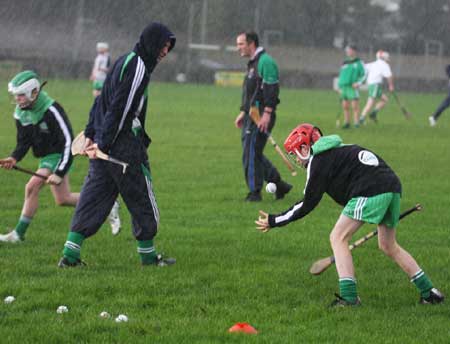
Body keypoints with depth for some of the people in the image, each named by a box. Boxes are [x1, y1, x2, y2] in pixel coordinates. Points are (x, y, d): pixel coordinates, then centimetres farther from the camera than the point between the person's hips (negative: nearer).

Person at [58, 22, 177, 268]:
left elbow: (102, 99, 20)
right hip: (124, 144, -9)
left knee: (93, 197, 7)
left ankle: (70, 253, 2)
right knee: (142, 200, 4)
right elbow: (119, 109, -20)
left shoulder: (125, 61, 17)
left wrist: (91, 134, 19)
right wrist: (104, 144, -20)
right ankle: (148, 254, 14)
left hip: (104, 143, 9)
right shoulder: (139, 68, -14)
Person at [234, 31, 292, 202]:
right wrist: (243, 112, 23)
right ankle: (279, 185, 19)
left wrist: (267, 114, -24)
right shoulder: (252, 63, 19)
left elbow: (272, 90, -20)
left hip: (262, 116, -10)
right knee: (253, 154, 11)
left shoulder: (265, 62, -13)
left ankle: (255, 192, -1)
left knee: (251, 153, -8)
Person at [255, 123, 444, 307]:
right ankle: (429, 292, 22)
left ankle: (349, 297, -9)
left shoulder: (318, 160, 2)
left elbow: (308, 204, 1)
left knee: (338, 237, 0)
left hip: (370, 192, -9)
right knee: (388, 246, 23)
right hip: (393, 187, 9)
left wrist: (274, 220, 8)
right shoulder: (338, 150, 28)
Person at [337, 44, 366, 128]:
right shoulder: (344, 64, 17)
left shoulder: (359, 62, 3)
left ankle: (356, 123, -7)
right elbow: (341, 75, 22)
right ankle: (346, 123, 10)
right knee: (345, 107, 4)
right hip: (344, 87, 5)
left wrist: (358, 83, -14)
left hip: (353, 87, -5)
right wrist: (340, 87, 15)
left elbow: (363, 74, 1)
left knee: (355, 106, -8)